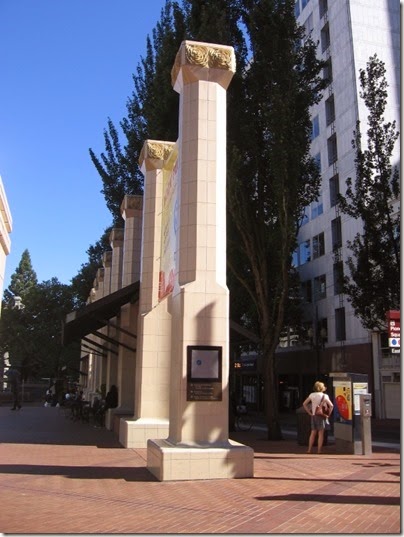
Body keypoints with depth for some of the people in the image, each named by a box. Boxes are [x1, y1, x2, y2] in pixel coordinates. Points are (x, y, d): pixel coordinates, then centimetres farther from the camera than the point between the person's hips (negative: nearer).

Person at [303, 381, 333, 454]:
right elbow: (331, 406, -16)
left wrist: (309, 413, 8)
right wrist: (328, 414, -4)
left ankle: (309, 450, 13)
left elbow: (304, 404, 6)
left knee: (313, 433, 12)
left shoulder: (312, 395, 3)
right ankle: (319, 451, 3)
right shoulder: (324, 396, -7)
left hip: (313, 416, 4)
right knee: (321, 434, 2)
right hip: (321, 416, -4)